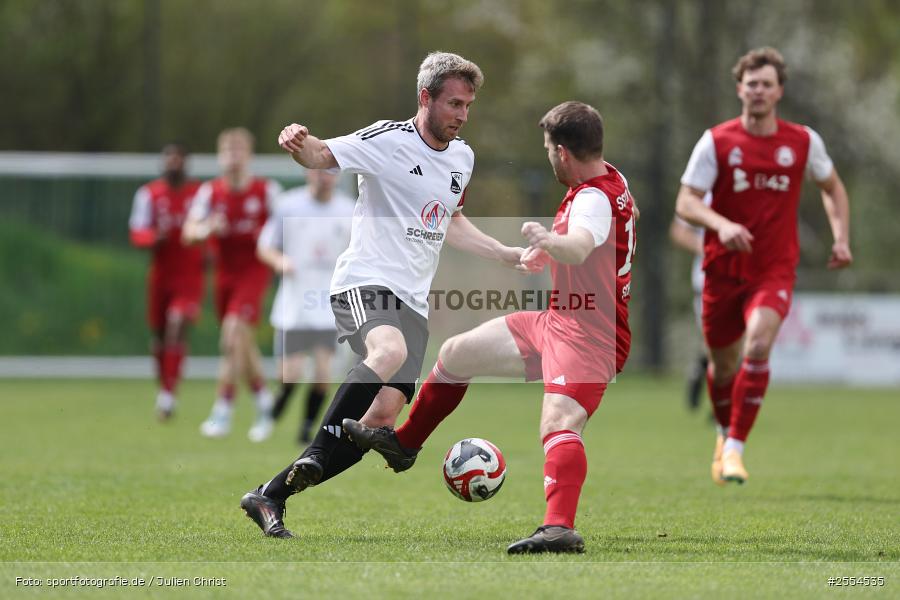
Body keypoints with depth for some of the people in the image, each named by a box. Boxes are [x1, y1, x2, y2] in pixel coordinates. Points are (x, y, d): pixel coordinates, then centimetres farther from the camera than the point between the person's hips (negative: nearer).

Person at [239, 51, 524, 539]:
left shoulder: (462, 157, 16)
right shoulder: (389, 140, -7)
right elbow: (323, 156, -16)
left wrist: (507, 255, 28)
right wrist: (299, 144, -39)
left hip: (412, 301, 7)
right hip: (365, 283, -7)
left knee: (384, 414, -6)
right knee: (390, 352, -39)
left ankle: (270, 496, 4)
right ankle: (315, 456, -31)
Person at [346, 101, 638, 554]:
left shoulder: (595, 198, -25)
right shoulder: (607, 181, 6)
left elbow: (579, 248, -49)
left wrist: (550, 242, -68)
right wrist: (544, 254, 37)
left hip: (590, 334, -11)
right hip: (558, 322, 11)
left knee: (559, 423, -35)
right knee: (455, 354, 22)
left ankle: (561, 528, -54)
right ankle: (404, 444, 43)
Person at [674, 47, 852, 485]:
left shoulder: (804, 142, 1)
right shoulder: (716, 142, -5)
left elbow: (832, 187, 18)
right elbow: (685, 203, -9)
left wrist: (841, 238, 4)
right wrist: (721, 224, -28)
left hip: (774, 271, -1)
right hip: (723, 269, 1)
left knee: (758, 346, -24)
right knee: (723, 364, 10)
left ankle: (735, 448, -19)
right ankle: (726, 433, 40)